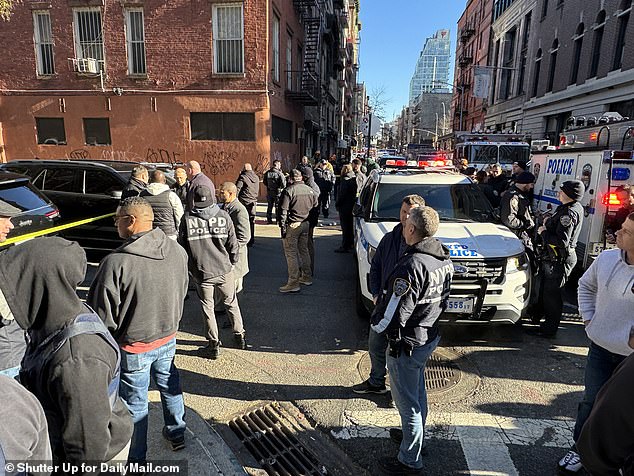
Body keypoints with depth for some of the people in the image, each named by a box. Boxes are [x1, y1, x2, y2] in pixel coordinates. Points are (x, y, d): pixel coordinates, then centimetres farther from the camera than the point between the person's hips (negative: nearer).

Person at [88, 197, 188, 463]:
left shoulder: (116, 262, -28)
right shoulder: (178, 252, -11)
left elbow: (103, 312, -18)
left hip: (133, 345, -4)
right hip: (168, 338, 5)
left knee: (135, 402, 16)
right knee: (170, 386, 26)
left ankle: (136, 457, 37)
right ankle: (176, 434, 46)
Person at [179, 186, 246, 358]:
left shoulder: (187, 219, -7)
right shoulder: (223, 216, -6)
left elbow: (182, 246, 0)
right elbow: (233, 244, -2)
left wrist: (188, 266, 16)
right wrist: (233, 263, 14)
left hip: (201, 272, -1)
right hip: (224, 270, 1)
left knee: (207, 307, 14)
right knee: (231, 303, 19)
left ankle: (214, 344, 20)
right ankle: (239, 336, 31)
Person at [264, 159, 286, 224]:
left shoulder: (267, 173, -2)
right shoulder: (280, 174, -17)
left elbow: (265, 182, 7)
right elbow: (283, 185, -20)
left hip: (269, 192, 4)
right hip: (277, 192, -4)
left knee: (269, 206, 15)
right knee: (278, 207, 8)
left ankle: (269, 220, 20)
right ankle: (278, 220, 12)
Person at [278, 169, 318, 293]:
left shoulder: (288, 191, -12)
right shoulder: (310, 190, 7)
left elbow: (283, 210, -14)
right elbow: (315, 207, 16)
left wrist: (282, 226, -11)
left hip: (292, 225, -7)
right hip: (306, 224, 7)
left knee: (291, 253, -2)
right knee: (304, 250, 19)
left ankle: (293, 283, -1)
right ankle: (307, 277, 28)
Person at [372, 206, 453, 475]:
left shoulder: (412, 265, -29)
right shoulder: (443, 259, 0)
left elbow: (395, 309, -25)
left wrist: (376, 325, -7)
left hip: (407, 342, -9)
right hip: (431, 335, 9)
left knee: (407, 400, 7)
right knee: (418, 391, 28)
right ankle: (416, 436, 49)